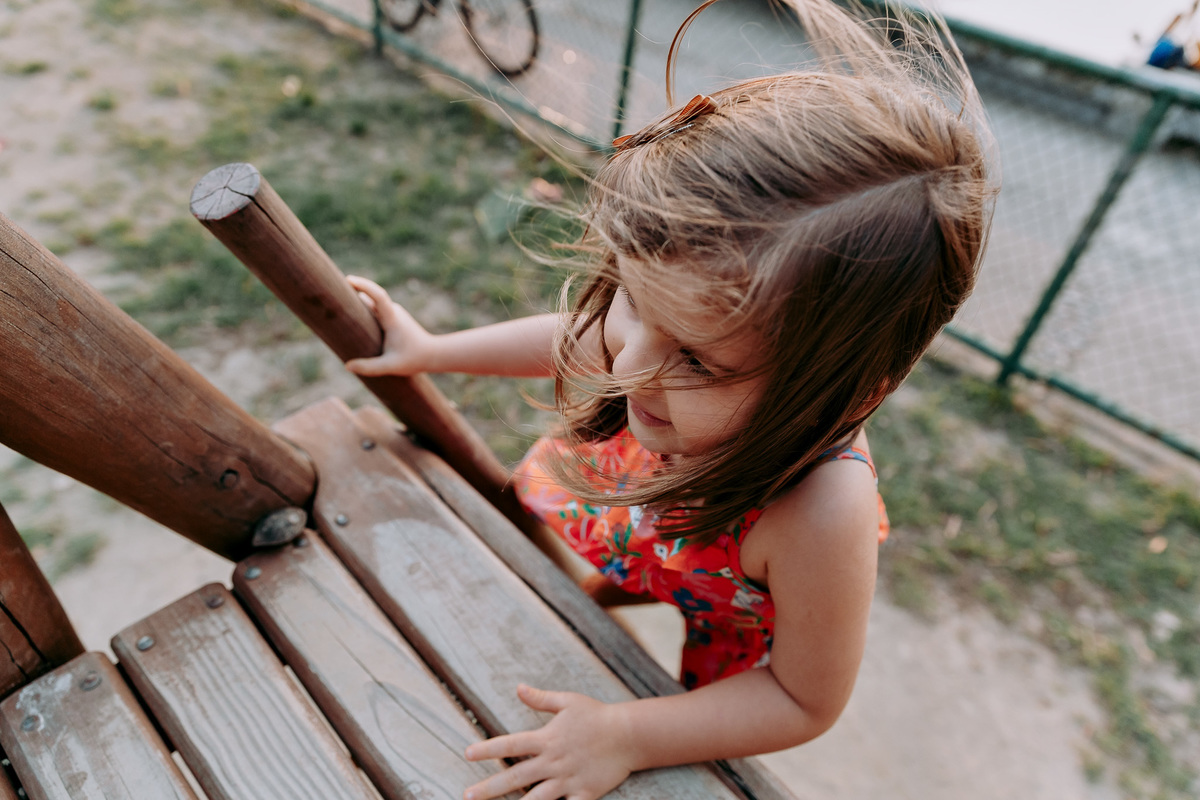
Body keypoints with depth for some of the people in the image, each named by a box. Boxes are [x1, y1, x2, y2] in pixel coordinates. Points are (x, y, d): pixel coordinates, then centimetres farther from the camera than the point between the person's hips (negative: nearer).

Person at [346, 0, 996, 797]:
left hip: (744, 614, -3)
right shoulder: (688, 325, -36)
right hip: (643, 500, 3)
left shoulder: (822, 519, -50)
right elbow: (580, 342, -10)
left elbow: (805, 701, -29)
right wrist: (432, 351, -2)